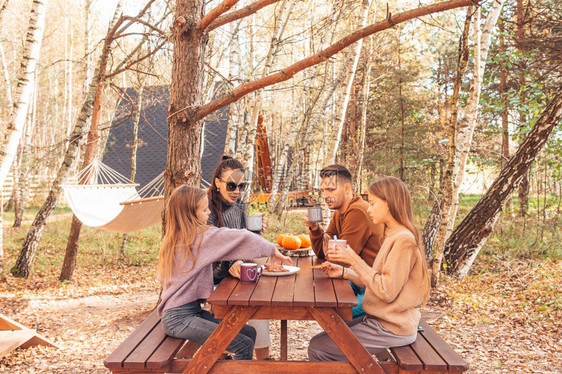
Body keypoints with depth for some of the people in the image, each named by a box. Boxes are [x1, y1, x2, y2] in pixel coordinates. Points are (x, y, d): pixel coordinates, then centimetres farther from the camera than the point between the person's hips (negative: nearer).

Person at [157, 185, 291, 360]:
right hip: (179, 319, -9)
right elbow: (243, 238, -21)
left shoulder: (174, 238, 12)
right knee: (244, 346, -17)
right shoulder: (202, 236, -13)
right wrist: (272, 250, -5)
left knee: (249, 332, 5)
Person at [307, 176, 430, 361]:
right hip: (383, 319, 10)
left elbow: (387, 292, -23)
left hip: (391, 329, -10)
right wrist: (344, 272, 2)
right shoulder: (394, 236, 10)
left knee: (317, 349, -7)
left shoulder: (403, 240, -21)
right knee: (329, 335, 20)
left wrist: (356, 261, -21)